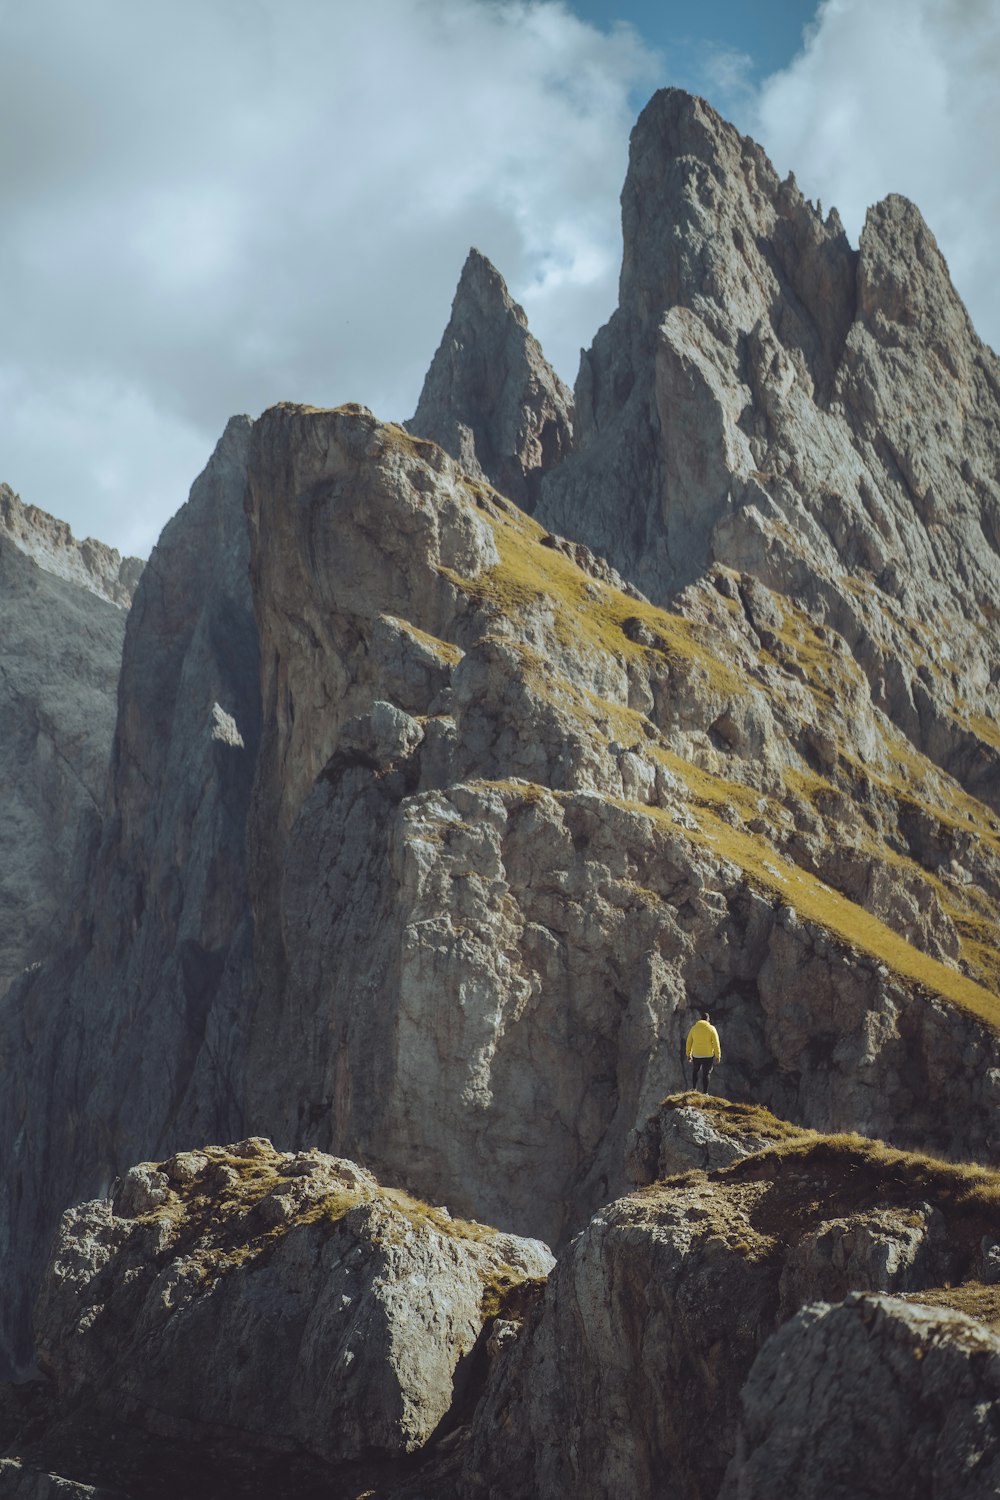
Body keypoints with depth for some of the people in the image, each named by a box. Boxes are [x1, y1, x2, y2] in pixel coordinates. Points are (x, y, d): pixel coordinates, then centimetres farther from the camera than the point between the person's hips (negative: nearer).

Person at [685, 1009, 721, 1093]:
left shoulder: (694, 1028, 0)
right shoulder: (711, 1029, -8)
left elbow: (689, 1042, 6)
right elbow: (716, 1043, -9)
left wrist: (689, 1054, 15)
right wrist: (717, 1056, -3)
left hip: (696, 1055, 2)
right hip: (708, 1056, -2)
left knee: (696, 1071, 24)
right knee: (706, 1074, 7)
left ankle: (694, 1088, 21)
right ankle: (704, 1092, 6)